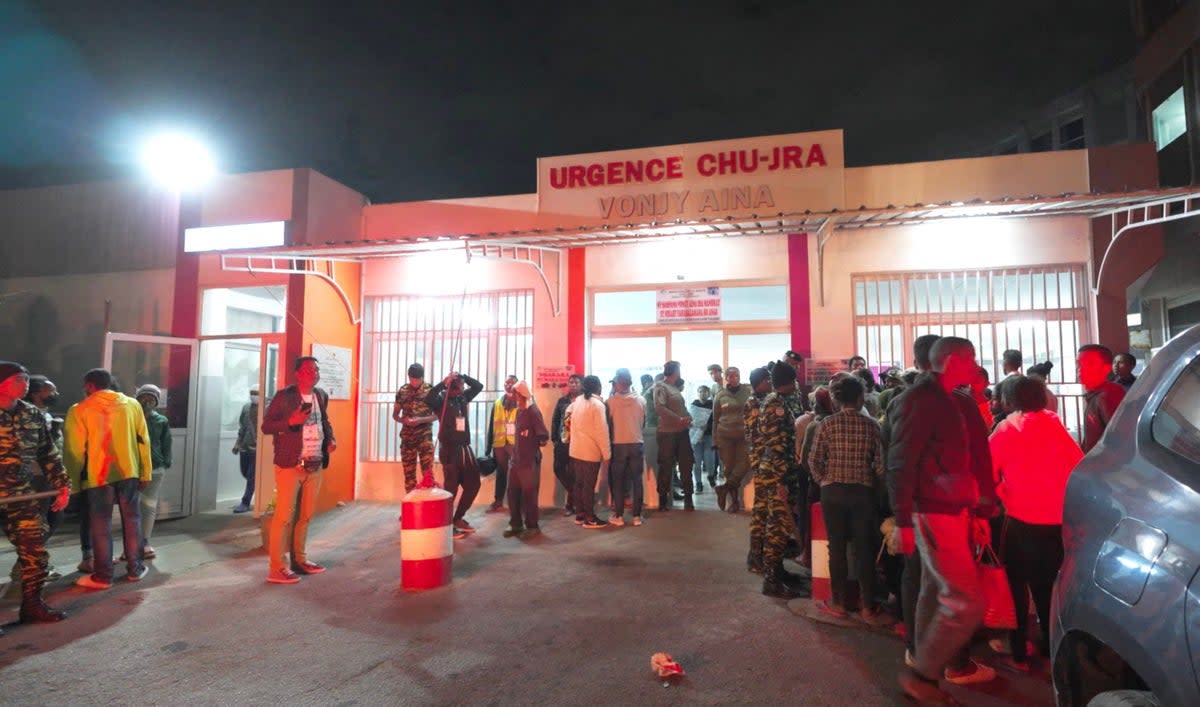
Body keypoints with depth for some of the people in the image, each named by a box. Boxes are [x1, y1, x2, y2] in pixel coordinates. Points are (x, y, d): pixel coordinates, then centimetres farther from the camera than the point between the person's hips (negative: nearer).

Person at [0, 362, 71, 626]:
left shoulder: (34, 416, 7)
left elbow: (49, 455, 13)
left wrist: (62, 486, 9)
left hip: (24, 497, 4)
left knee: (35, 553, 7)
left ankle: (32, 605, 21)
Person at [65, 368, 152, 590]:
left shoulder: (79, 410, -3)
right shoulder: (132, 404, 5)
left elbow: (74, 449, -3)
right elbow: (143, 440, 5)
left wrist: (74, 481, 5)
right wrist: (145, 473, 10)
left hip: (97, 475, -2)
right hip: (128, 472, 2)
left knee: (100, 525, 6)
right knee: (132, 519, 12)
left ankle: (102, 576, 12)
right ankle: (135, 569, 19)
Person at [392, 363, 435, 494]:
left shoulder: (431, 390, -3)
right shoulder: (402, 391, 5)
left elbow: (437, 414, -3)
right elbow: (395, 415, 10)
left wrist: (420, 420, -18)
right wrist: (403, 420, -12)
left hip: (425, 436, -3)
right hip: (407, 436, 3)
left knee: (427, 471, -6)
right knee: (408, 472, 8)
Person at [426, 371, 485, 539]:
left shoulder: (463, 397, 8)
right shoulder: (441, 400, -10)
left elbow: (478, 386, 12)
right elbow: (428, 399, -30)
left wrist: (462, 376, -1)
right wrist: (443, 382, -28)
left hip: (465, 448, 7)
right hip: (449, 449, -7)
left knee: (473, 484, 12)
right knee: (451, 488, -2)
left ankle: (458, 518, 26)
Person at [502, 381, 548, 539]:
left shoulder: (533, 411, -14)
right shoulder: (518, 411, 10)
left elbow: (544, 436, -17)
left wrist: (535, 444, -4)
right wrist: (514, 449, 11)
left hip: (529, 461, -7)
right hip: (515, 459, 7)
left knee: (529, 494, 2)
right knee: (513, 493, 8)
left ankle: (532, 526, 15)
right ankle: (515, 524, 22)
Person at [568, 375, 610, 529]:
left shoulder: (578, 401, 7)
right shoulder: (597, 404, -15)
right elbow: (601, 431, -17)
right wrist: (607, 454, -13)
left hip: (576, 450, 7)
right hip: (591, 452, -7)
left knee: (579, 483, 14)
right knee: (589, 485, 0)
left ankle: (579, 514, 22)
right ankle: (589, 518, 6)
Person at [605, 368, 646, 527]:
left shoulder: (610, 401, -9)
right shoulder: (640, 400, -2)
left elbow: (607, 423, 2)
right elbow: (643, 422, 10)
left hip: (618, 445, -2)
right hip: (636, 444, 2)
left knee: (617, 481, 8)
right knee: (637, 480, 9)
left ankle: (618, 516, 12)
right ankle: (637, 515, 13)